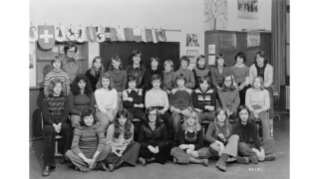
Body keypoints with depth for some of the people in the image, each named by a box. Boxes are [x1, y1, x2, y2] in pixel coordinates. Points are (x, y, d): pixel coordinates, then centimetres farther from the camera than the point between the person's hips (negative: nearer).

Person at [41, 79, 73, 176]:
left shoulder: (64, 99, 11)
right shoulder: (46, 100, 6)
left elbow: (66, 113, 1)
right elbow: (45, 115, -4)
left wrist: (60, 124, -17)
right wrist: (54, 125, -21)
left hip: (62, 123, 2)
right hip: (49, 124, -1)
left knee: (68, 128, -35)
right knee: (50, 132, -37)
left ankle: (65, 155, -19)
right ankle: (47, 165, -40)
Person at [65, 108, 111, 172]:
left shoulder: (97, 126, -9)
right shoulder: (78, 129, -11)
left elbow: (102, 142, -23)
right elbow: (74, 146, -23)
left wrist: (94, 157, -32)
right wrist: (85, 159, -34)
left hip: (95, 153, 0)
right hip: (82, 154, 0)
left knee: (108, 147, -27)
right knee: (68, 153, -30)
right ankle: (97, 165, -27)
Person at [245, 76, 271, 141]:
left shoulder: (265, 92, 10)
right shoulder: (249, 91, 10)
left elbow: (267, 105, 4)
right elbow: (247, 103, 4)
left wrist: (259, 110, -13)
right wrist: (253, 111, -13)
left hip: (262, 110, 0)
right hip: (251, 110, 0)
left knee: (265, 121, -32)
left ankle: (267, 141, -28)